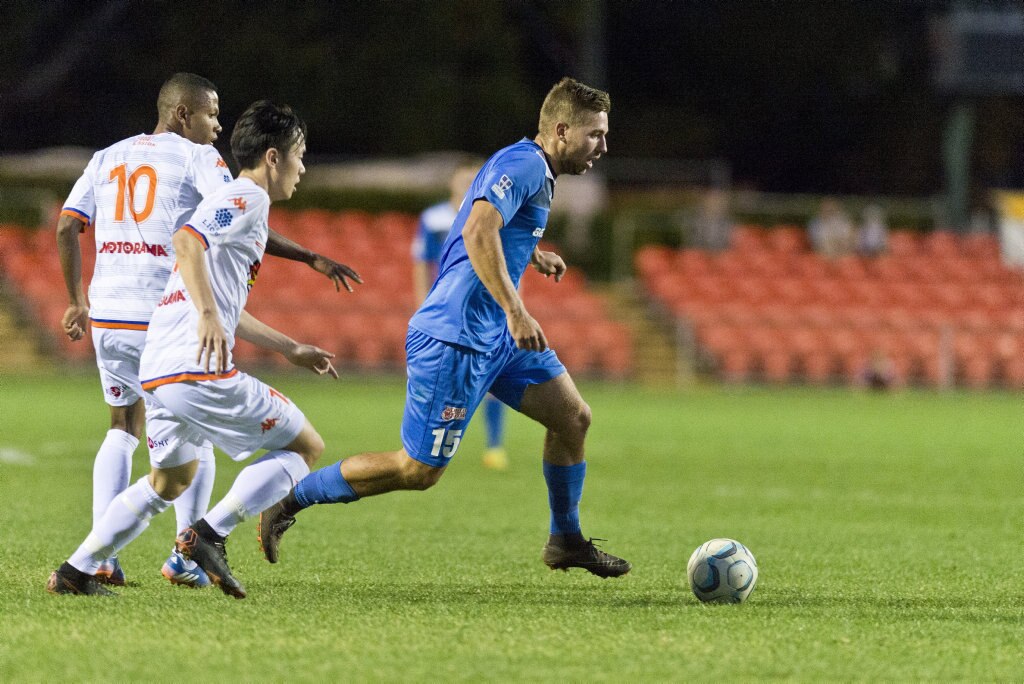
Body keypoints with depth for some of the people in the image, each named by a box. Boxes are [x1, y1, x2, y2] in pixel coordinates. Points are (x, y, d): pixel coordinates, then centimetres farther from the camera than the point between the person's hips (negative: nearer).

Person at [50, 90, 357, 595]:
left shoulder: (107, 158, 13)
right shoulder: (197, 159, -2)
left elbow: (66, 228, 8)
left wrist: (78, 302, 18)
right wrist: (312, 259, -6)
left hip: (107, 315, 5)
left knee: (123, 428, 17)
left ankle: (101, 553, 5)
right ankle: (185, 556, 5)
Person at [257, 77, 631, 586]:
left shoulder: (535, 172, 17)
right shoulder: (522, 164, -15)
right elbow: (477, 232, -31)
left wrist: (530, 256, 27)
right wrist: (515, 311, -34)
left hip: (497, 336, 10)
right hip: (456, 338, -10)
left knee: (573, 417, 6)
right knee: (419, 470, -6)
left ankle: (566, 542, 21)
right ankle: (287, 502, 5)